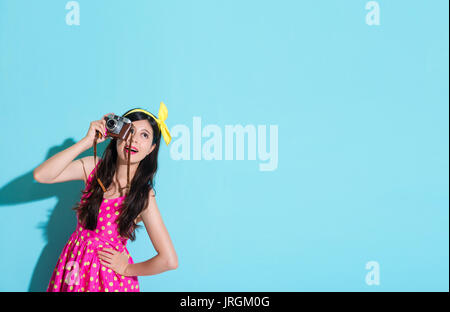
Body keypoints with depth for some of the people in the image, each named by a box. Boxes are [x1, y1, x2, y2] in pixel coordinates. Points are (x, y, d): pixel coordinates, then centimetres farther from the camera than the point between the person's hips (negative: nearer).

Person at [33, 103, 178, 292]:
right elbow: (41, 175, -19)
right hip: (73, 263, 4)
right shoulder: (95, 168, -7)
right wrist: (87, 141, -22)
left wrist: (127, 269, -9)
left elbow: (170, 261, -23)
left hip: (109, 275, -4)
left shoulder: (143, 196, -19)